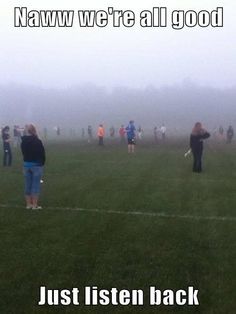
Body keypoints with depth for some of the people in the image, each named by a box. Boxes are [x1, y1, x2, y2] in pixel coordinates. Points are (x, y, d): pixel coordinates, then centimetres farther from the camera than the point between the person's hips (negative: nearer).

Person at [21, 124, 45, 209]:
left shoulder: (23, 142, 3)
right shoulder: (37, 141, -15)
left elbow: (23, 152, 8)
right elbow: (42, 154, -10)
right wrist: (42, 163, 5)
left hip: (26, 164, 5)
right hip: (36, 165, -5)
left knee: (28, 185, 11)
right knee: (35, 185, 0)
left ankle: (28, 204, 18)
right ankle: (34, 205, 2)